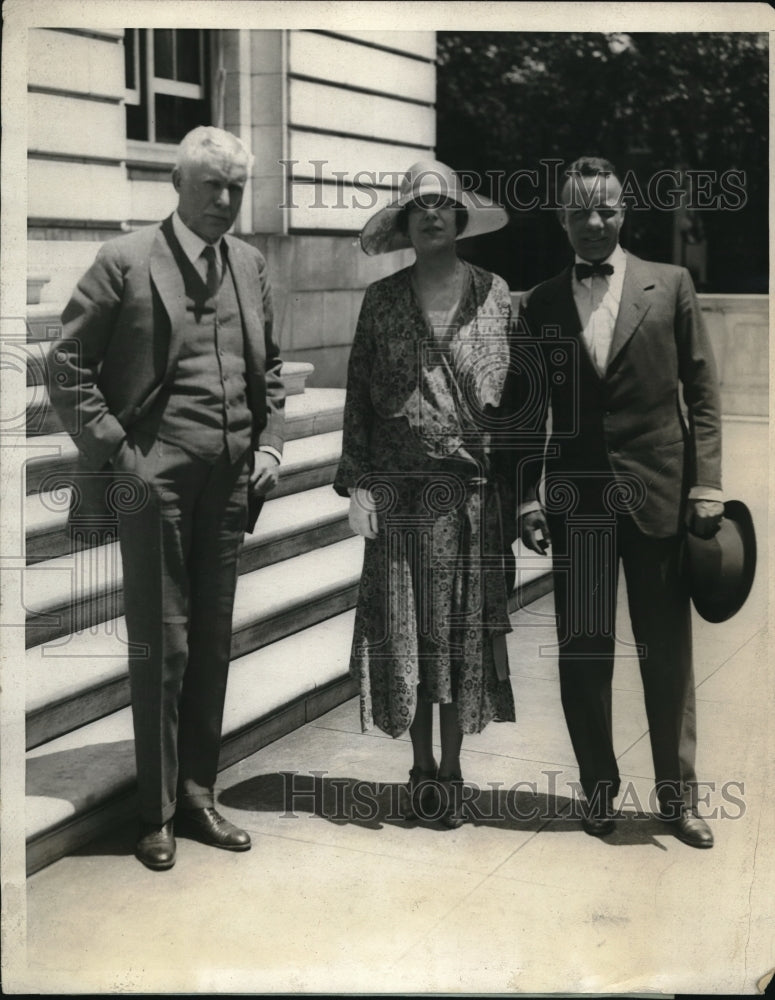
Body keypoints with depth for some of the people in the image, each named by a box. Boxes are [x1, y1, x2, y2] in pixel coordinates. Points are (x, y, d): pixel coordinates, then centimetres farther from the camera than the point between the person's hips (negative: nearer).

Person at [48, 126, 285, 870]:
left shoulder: (250, 265, 11)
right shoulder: (125, 262, -4)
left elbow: (268, 368, 20)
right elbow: (68, 369, -5)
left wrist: (268, 443, 7)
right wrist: (116, 454, -10)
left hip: (229, 482, 5)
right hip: (155, 480, -5)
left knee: (212, 642, 10)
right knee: (162, 645, 0)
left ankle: (197, 795, 24)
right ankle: (157, 812, 15)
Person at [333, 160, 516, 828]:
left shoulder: (495, 294, 5)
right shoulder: (381, 301, 5)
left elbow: (521, 392, 5)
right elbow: (358, 395, 5)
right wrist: (356, 482, -3)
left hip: (473, 486, 0)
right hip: (399, 488, 0)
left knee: (465, 625, 5)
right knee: (405, 625, 4)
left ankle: (453, 766, 18)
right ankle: (422, 766, 19)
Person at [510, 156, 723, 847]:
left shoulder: (670, 285, 5)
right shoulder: (542, 305, 8)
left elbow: (703, 392, 3)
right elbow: (530, 411, 9)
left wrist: (707, 484, -4)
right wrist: (527, 498, 1)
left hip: (658, 494, -1)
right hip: (575, 499, 1)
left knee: (668, 654, 5)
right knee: (582, 653, 6)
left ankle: (678, 796, 18)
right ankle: (599, 790, 20)